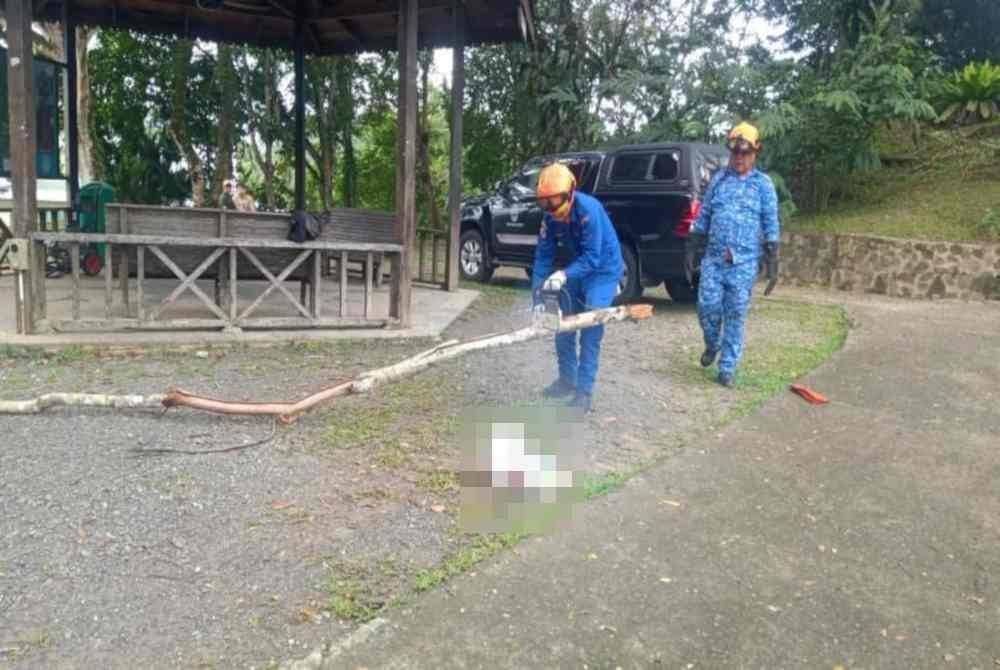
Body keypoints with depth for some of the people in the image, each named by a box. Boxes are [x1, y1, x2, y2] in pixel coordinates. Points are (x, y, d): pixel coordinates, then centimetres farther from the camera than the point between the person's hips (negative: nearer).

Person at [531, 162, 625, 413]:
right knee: (563, 328, 9)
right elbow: (543, 256, -7)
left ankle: (584, 391, -5)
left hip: (603, 271, -7)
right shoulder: (550, 218, -9)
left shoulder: (589, 209, -29)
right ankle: (567, 380, 26)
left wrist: (564, 275, -39)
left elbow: (592, 256, -29)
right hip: (577, 270, 7)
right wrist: (538, 297, -12)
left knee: (590, 333, -12)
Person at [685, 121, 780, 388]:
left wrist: (772, 265, -3)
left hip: (744, 263, -2)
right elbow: (703, 218, 12)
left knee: (736, 315, 0)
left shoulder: (764, 184, 3)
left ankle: (727, 369, 10)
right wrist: (690, 251, 7)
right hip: (713, 258, 2)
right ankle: (712, 344, 26)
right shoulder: (718, 179, 9)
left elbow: (771, 227, 2)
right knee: (707, 306, -5)